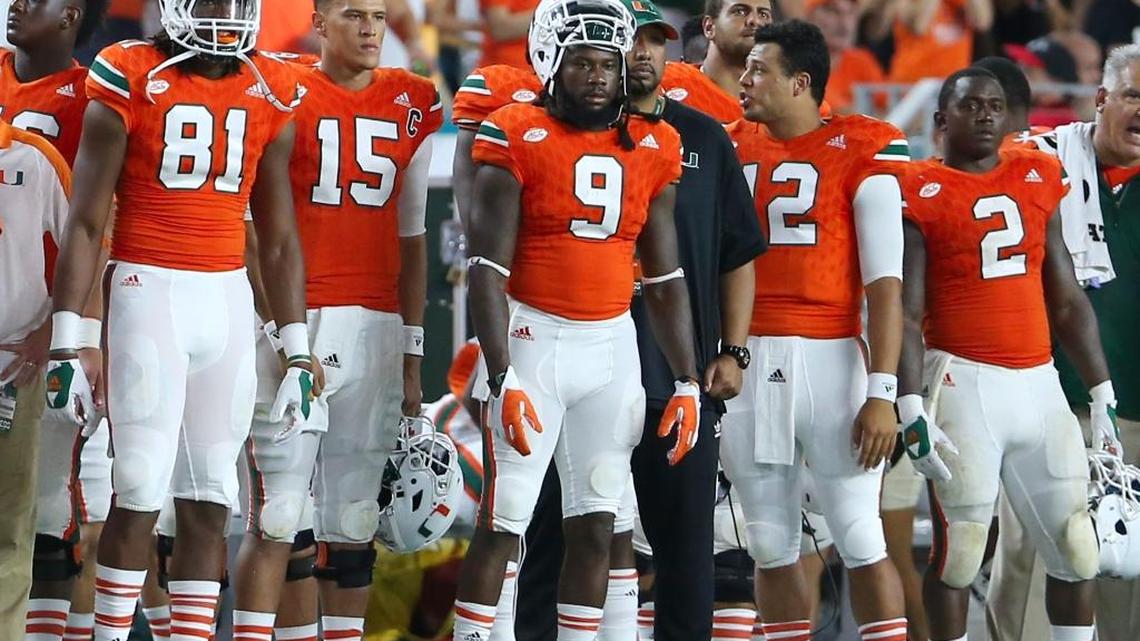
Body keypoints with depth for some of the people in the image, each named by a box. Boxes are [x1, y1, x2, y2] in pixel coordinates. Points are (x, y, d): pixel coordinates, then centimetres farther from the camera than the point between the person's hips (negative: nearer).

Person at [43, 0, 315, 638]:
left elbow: (280, 238, 15)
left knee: (210, 501, 4)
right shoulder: (130, 80, -4)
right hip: (150, 292, -4)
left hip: (229, 299, 4)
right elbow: (86, 223, -3)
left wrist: (298, 353, 14)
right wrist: (66, 343, -7)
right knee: (141, 493, -9)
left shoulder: (271, 92, 9)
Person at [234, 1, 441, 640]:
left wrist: (412, 355, 14)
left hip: (375, 328, 5)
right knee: (278, 518, -8)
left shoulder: (412, 107, 12)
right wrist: (278, 333, -6)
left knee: (355, 519, 8)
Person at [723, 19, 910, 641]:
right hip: (748, 366, 5)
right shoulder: (732, 149, 11)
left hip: (830, 361, -5)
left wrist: (881, 393, -13)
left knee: (862, 543, -4)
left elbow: (885, 284, -7)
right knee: (771, 547, 9)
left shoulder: (861, 151, -4)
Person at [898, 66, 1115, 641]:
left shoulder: (1038, 180, 13)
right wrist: (911, 410, -15)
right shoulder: (921, 195, -3)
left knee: (1077, 550, 4)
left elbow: (1067, 301, 17)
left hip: (1039, 382, 5)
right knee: (959, 549, -4)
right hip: (964, 382, -5)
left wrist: (1102, 392, 14)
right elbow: (906, 315, -7)